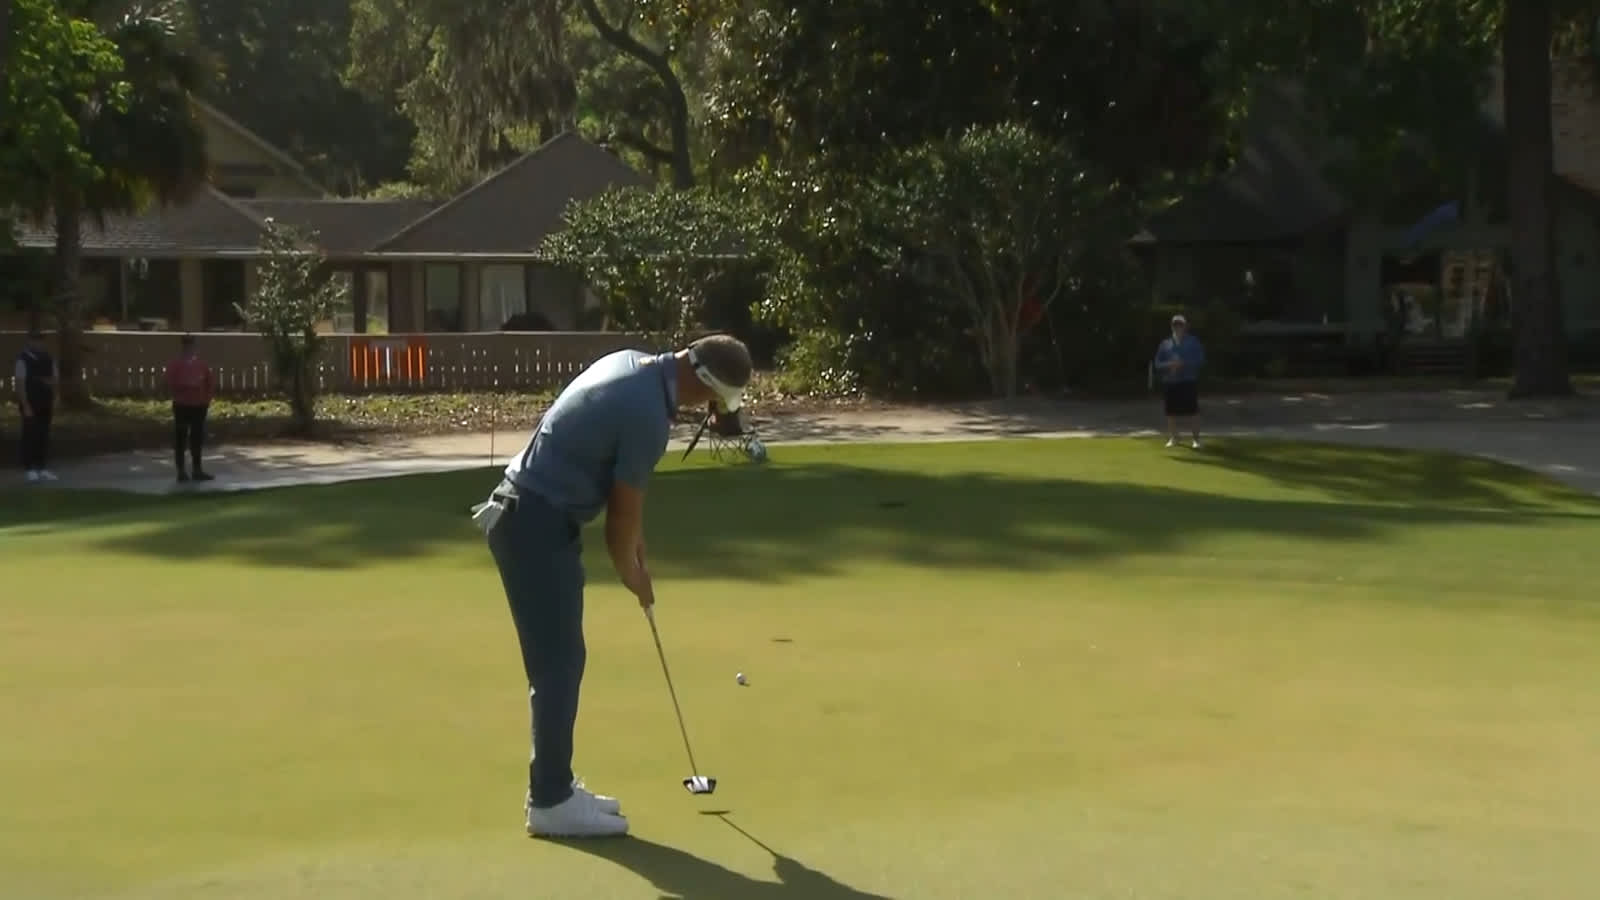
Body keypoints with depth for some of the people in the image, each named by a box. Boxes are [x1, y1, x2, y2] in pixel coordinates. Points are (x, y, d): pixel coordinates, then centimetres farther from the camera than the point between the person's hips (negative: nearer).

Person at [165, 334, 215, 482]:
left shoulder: (201, 364, 10)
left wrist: (206, 398, 6)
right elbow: (171, 383, -13)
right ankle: (181, 471, 0)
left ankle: (197, 470, 14)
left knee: (197, 437, 7)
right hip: (182, 406, -4)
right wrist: (187, 385, -23)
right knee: (180, 438, -2)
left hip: (199, 405, 4)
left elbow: (211, 381, 15)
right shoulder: (175, 364, -3)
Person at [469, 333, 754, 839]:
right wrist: (632, 573, 7)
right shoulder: (649, 413, -21)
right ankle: (550, 801, 3)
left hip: (529, 514, 10)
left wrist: (635, 542, 20)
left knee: (559, 661, 14)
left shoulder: (633, 364, 9)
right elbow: (621, 513, -10)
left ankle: (553, 786, 20)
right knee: (558, 663, -4)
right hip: (538, 525, -10)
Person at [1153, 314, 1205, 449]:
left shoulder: (1194, 342, 4)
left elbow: (1200, 360, -4)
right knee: (1171, 412, 5)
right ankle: (1173, 438, 15)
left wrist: (1183, 364, -15)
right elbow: (1158, 363, 8)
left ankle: (1196, 439, -4)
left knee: (1192, 411, -7)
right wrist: (1169, 364, -12)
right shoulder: (1165, 344, 11)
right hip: (1170, 382, 3)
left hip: (1189, 382, -3)